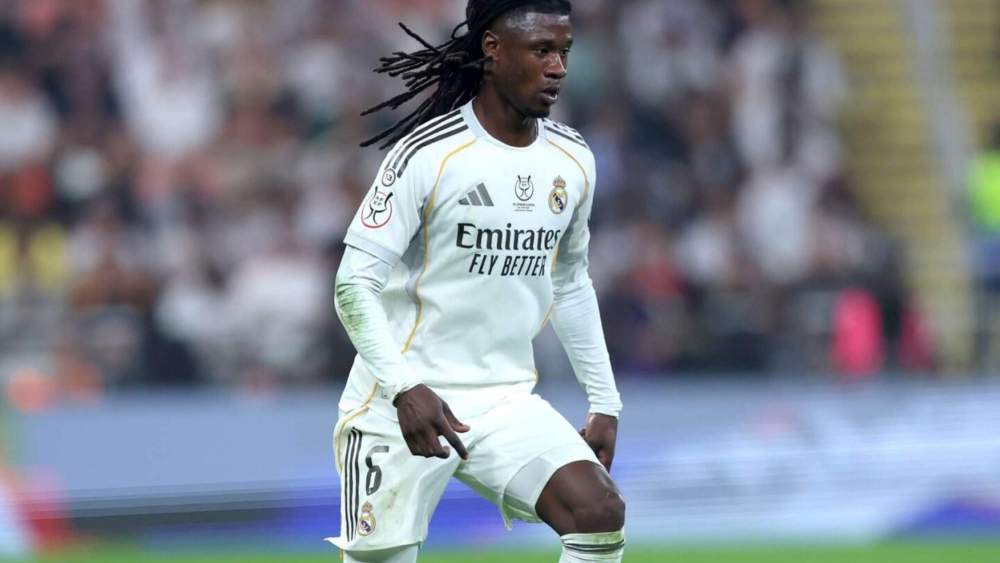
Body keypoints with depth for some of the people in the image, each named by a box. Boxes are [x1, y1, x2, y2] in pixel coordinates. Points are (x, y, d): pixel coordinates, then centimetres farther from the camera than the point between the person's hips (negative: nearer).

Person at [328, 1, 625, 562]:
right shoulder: (427, 154, -13)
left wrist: (604, 400, 15)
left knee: (601, 514, -16)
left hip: (509, 401, 5)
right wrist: (405, 388, -27)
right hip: (403, 403, -5)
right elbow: (356, 283, -14)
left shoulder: (574, 159, 5)